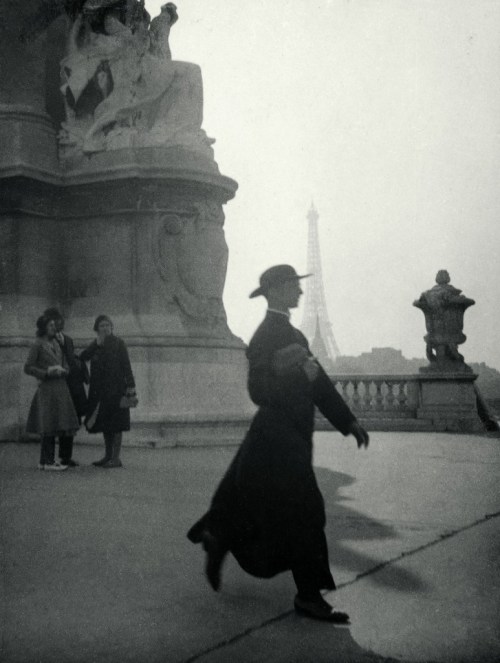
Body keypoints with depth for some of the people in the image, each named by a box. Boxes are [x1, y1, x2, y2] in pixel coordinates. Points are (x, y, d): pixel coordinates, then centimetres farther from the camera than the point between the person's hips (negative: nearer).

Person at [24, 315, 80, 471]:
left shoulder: (56, 344, 17)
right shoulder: (37, 345, -4)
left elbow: (66, 366, 16)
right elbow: (28, 368, -8)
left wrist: (62, 371, -6)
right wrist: (47, 372, -15)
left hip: (60, 388, 7)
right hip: (47, 389, -7)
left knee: (55, 426, 7)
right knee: (50, 425, -8)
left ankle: (45, 461, 13)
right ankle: (48, 461, -3)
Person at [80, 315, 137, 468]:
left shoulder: (118, 343, -3)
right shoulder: (95, 344, 12)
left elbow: (126, 365, -6)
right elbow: (82, 358, 1)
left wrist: (130, 387, -11)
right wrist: (96, 344, -11)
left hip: (115, 388, -6)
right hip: (99, 389, 6)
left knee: (116, 423, -5)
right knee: (104, 422, 11)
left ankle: (116, 458, -2)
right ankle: (108, 455, 21)